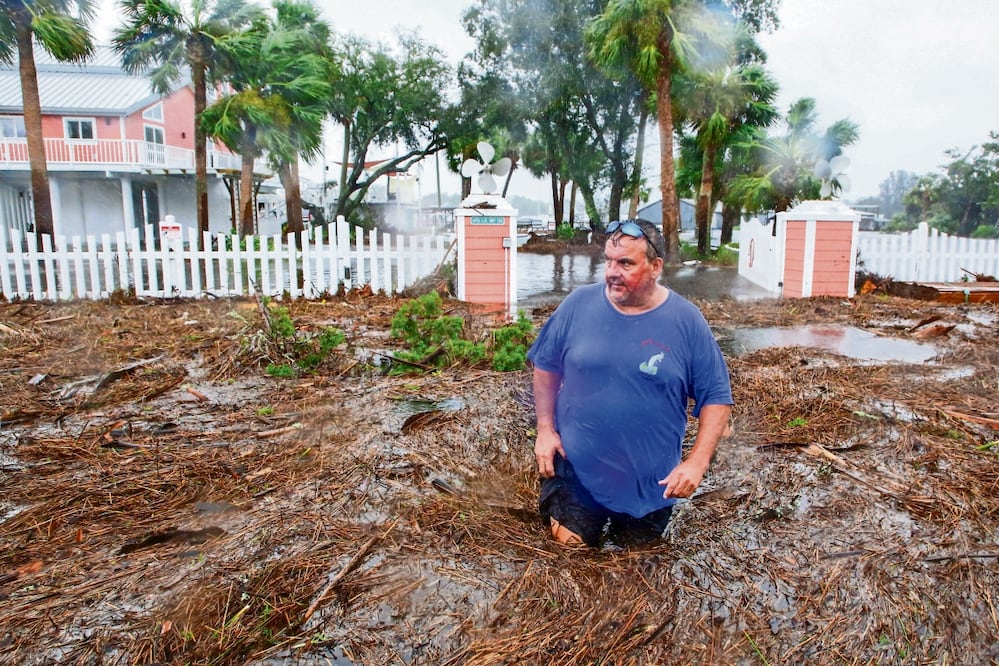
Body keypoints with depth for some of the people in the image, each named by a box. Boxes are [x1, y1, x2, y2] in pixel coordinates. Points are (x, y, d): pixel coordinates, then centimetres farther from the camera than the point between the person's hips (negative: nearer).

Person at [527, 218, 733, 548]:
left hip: (651, 482, 1)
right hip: (577, 471, 0)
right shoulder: (578, 304, -9)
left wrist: (696, 462, -17)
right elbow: (546, 366, 3)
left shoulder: (687, 320, -12)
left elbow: (716, 398, -7)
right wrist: (545, 429, -5)